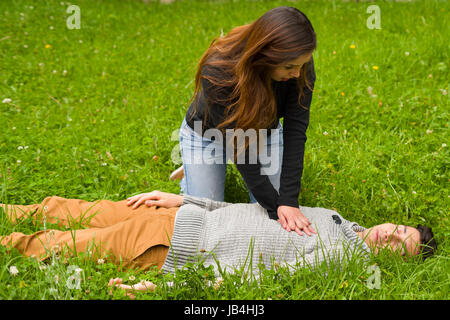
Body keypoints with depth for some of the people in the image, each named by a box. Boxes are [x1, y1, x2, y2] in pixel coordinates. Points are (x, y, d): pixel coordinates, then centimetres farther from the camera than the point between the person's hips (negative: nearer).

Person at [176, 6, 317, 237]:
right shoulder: (217, 72, -41)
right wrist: (274, 205, -36)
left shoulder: (301, 66, -30)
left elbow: (295, 130, -30)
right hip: (207, 134, -3)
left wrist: (289, 200, -37)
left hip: (266, 130, 3)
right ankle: (190, 173, 24)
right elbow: (237, 143, -37)